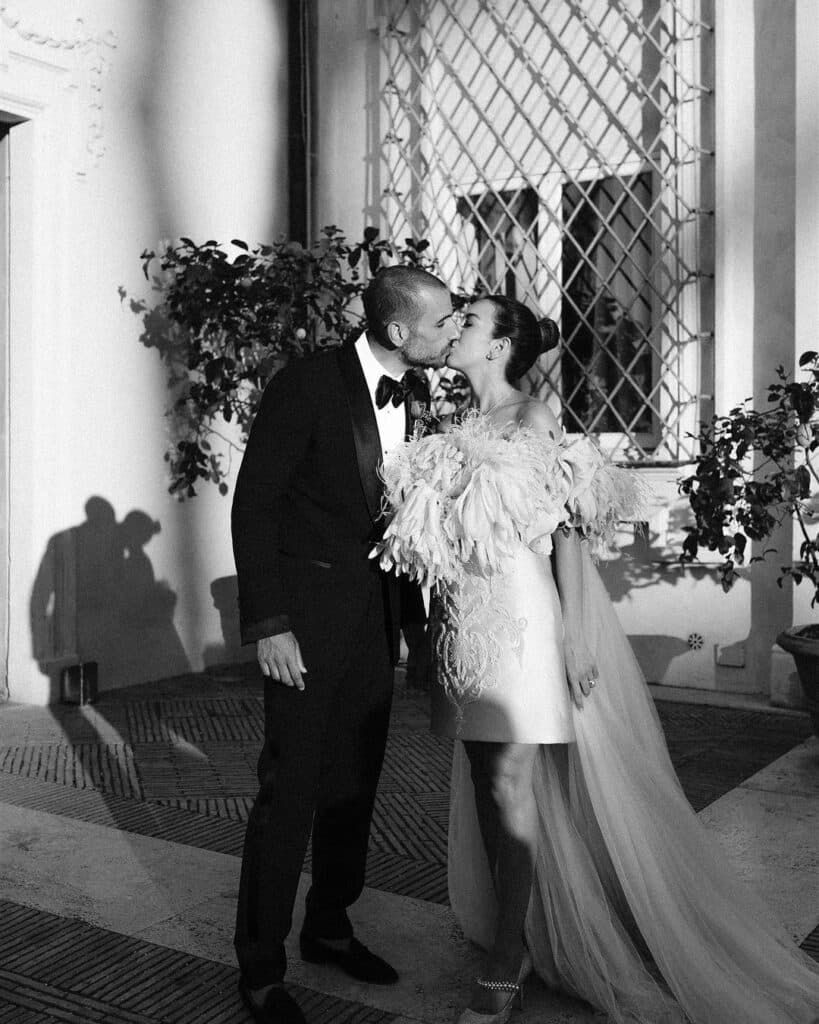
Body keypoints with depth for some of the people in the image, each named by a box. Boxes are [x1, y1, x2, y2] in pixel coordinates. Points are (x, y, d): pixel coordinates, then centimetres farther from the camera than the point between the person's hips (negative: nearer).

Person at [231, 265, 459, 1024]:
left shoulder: (415, 394, 3)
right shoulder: (307, 384, -16)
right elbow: (254, 503, -14)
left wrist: (413, 613, 10)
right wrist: (267, 624, -17)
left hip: (375, 611, 6)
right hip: (307, 612, -6)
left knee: (355, 781, 15)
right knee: (290, 788, 0)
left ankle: (329, 927, 33)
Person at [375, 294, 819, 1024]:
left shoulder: (532, 423, -7)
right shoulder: (464, 434, 12)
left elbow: (569, 531, -11)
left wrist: (577, 634, -16)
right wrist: (439, 635, 13)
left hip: (521, 621, -7)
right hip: (471, 629, 7)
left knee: (513, 789, -3)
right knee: (486, 791, 11)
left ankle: (505, 965, 8)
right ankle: (514, 934, 26)